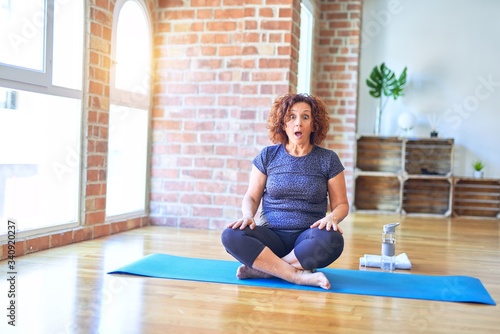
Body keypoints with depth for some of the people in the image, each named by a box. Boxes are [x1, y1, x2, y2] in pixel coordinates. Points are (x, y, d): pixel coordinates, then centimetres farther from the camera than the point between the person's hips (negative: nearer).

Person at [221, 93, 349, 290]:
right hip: (272, 235, 1)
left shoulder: (328, 159, 4)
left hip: (307, 237, -1)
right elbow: (251, 197, 10)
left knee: (331, 240, -35)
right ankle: (300, 276, -29)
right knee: (231, 236, -28)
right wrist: (248, 215, -13)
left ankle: (263, 269, -24)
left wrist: (332, 217, -16)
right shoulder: (268, 156, 7)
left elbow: (341, 204, 7)